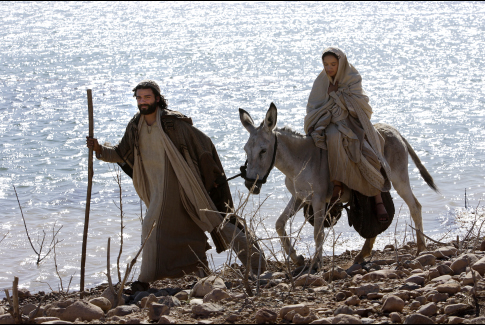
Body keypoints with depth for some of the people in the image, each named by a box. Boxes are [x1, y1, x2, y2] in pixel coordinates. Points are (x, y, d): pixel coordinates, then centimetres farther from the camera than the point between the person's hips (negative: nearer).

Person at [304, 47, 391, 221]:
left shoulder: (353, 78, 0)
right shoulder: (321, 81, 3)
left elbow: (354, 105, -8)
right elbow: (313, 107, 4)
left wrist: (336, 93, -11)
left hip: (352, 121, 0)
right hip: (332, 122, 0)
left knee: (366, 154, -26)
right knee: (334, 137, -39)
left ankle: (378, 200, -16)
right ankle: (338, 185, -34)